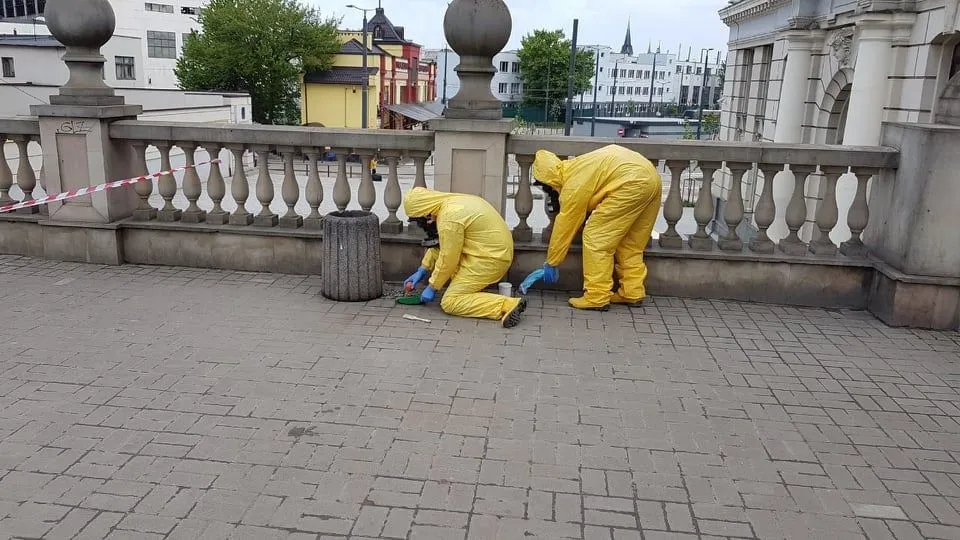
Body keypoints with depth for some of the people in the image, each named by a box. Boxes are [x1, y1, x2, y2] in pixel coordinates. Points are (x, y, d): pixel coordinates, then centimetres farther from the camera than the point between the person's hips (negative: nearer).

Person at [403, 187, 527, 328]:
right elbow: (439, 244, 20)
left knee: (449, 303, -8)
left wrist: (432, 287, -2)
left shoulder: (449, 218, -20)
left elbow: (448, 259, -15)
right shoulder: (451, 202, 10)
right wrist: (422, 270, 20)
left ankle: (507, 305, -18)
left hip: (490, 259, -10)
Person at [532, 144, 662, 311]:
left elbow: (564, 227, 0)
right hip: (651, 178, 10)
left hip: (633, 182, -10)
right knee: (630, 243, 19)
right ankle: (632, 292, 22)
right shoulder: (574, 169, 20)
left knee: (596, 238, -3)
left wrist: (551, 263, 10)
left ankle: (597, 298, -3)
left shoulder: (574, 184, -7)